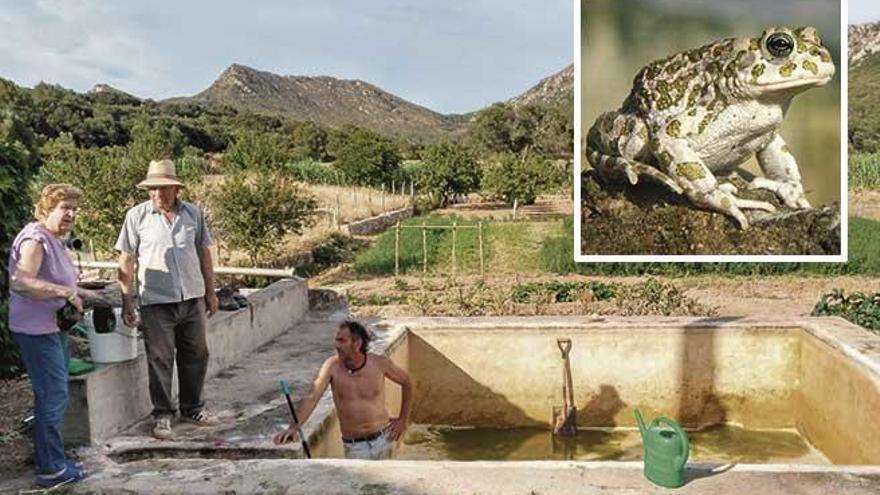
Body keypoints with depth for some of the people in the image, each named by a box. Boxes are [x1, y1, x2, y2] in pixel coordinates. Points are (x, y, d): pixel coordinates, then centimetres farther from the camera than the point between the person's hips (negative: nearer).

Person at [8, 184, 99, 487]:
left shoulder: (55, 240, 14)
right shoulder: (35, 239, -17)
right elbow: (21, 282, -30)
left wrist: (79, 293, 12)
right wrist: (66, 292, -29)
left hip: (54, 328, 11)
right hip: (36, 329, -11)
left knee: (51, 396, 18)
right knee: (53, 396, -6)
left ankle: (48, 458, 32)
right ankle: (51, 469, 4)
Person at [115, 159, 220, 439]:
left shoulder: (193, 213, 6)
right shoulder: (137, 216, -3)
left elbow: (204, 254, 13)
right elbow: (126, 261, -3)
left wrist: (210, 292, 12)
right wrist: (127, 302, -6)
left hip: (193, 299, 3)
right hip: (156, 301, -3)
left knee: (196, 355, 12)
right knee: (160, 359, 4)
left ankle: (192, 408, 29)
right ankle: (162, 415, 19)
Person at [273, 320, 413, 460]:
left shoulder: (380, 363, -8)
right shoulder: (332, 366, -10)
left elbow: (406, 382, 8)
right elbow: (311, 398, -19)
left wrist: (403, 420, 7)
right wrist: (293, 427, -33)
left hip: (383, 439, 1)